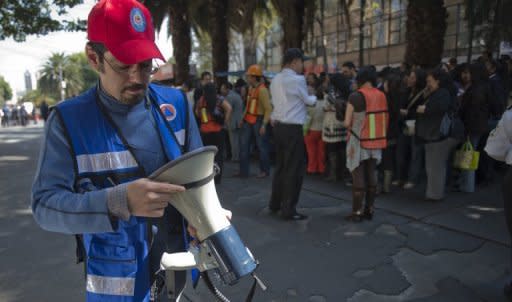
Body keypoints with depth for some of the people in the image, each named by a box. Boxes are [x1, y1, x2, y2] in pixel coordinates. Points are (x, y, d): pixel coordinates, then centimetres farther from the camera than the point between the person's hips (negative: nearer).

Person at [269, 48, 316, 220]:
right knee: (294, 169, 0)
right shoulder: (298, 79, -11)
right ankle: (289, 210, 6)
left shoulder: (276, 80, 11)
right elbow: (308, 101, 1)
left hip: (279, 126, 8)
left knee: (280, 166, 18)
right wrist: (315, 97, 20)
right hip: (293, 129, -8)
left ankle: (275, 204, 27)